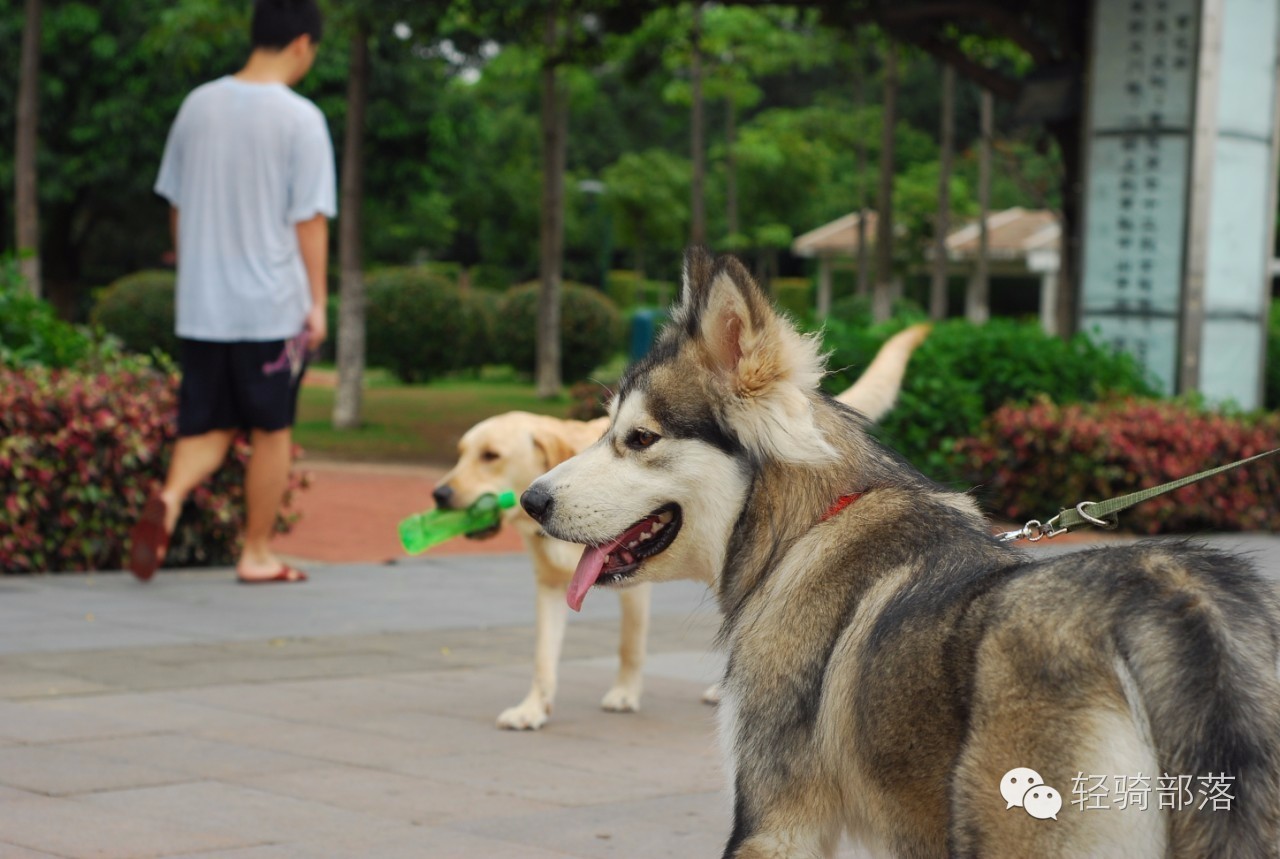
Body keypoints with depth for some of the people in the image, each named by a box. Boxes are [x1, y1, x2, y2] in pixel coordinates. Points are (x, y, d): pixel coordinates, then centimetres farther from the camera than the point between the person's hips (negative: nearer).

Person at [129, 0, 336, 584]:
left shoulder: (199, 105, 6)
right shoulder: (299, 118, -10)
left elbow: (176, 205, 12)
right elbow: (310, 220, -10)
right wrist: (317, 301, -3)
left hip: (200, 305, 4)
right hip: (273, 305, -4)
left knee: (207, 425, 12)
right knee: (272, 430, 9)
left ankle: (170, 497, -16)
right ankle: (256, 555, 16)